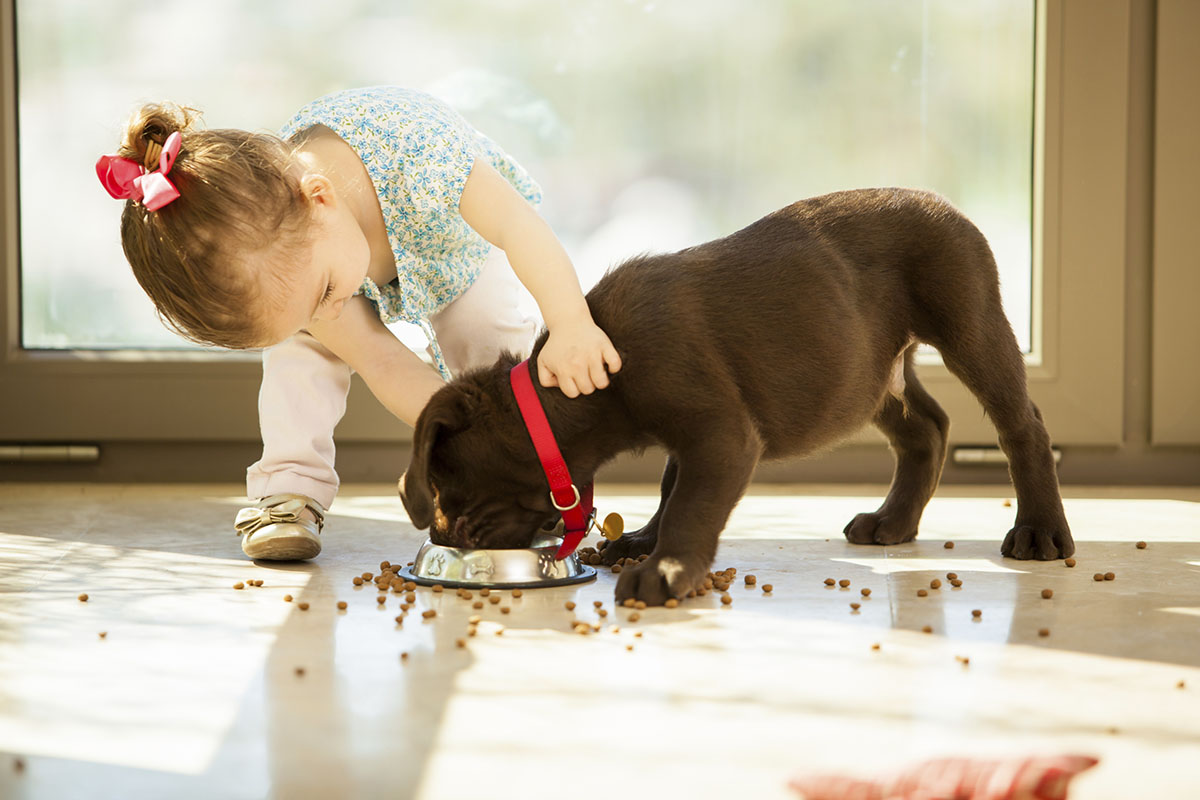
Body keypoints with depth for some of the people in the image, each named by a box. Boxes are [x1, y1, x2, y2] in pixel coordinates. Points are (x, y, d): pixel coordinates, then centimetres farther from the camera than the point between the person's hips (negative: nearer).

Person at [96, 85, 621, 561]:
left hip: (464, 246, -1)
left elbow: (521, 225, -54)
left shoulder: (408, 147, -51)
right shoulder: (280, 254, -37)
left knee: (493, 346, -21)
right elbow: (383, 362, -32)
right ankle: (290, 488, -10)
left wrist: (571, 326, -67)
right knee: (298, 336, -20)